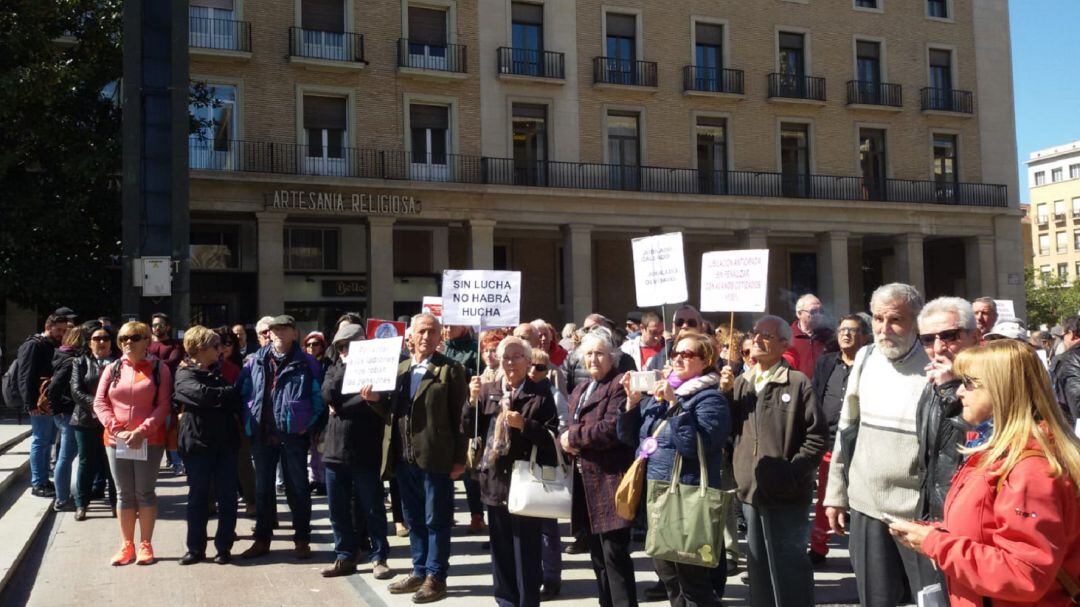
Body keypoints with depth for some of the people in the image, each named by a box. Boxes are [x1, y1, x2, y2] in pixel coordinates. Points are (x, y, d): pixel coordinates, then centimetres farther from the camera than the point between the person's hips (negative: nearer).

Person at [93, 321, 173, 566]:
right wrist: (117, 430, -10)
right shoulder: (112, 369, 9)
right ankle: (127, 545, 16)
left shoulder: (159, 369, -1)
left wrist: (142, 431, -16)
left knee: (145, 492, 3)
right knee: (124, 494, 8)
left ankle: (145, 544, 12)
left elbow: (164, 405, -6)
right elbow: (99, 402, 3)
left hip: (149, 441, -3)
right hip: (116, 441, 3)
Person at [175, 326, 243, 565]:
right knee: (198, 496, 5)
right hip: (198, 442, -4)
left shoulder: (219, 372, 16)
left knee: (227, 497, 4)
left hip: (226, 442, 4)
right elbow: (202, 393, -21)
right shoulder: (185, 374, -2)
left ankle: (224, 547, 12)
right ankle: (196, 548, 15)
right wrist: (231, 392, -10)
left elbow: (234, 401, 8)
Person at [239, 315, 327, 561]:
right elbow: (243, 392, 11)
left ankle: (302, 540, 15)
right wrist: (249, 421, 2)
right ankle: (262, 539, 23)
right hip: (262, 435, 4)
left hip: (293, 436, -4)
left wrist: (310, 426, -10)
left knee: (297, 488, 6)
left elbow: (319, 397, -4)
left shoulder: (306, 364, -3)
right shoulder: (256, 362, 7)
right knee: (262, 488, 13)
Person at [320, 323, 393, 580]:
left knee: (372, 508, 3)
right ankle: (345, 556, 22)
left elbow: (386, 408, -11)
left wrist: (375, 398, -29)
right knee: (338, 509, 10)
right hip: (335, 449, 5)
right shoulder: (335, 368, 12)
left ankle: (378, 558, 12)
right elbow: (329, 394, -9)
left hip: (365, 451, -5)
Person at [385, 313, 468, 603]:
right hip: (405, 457, 6)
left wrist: (459, 458, -11)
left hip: (435, 458, -6)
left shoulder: (450, 369, -5)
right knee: (414, 520, 15)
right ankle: (419, 572, 27)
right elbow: (393, 408, 17)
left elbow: (460, 416, -8)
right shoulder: (400, 369, 14)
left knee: (436, 520, 3)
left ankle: (436, 577, 12)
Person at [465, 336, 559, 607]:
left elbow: (552, 435, -9)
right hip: (496, 480, 5)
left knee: (526, 551, 1)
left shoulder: (540, 393, -5)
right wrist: (473, 400, -6)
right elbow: (469, 429, 8)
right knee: (501, 551, 15)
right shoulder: (488, 390, 9)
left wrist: (524, 424, -22)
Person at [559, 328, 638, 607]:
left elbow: (613, 427, -21)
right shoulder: (579, 391, 20)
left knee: (614, 555, -8)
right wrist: (564, 440, -6)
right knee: (598, 555, 14)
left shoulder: (620, 385, -8)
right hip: (586, 482, 9)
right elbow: (568, 429, 18)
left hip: (610, 481, -9)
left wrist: (574, 437, -12)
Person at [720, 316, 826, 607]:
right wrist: (724, 393, -4)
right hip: (750, 490, 6)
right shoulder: (739, 383, 11)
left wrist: (793, 472, -16)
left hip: (785, 493, -6)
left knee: (789, 569, 2)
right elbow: (726, 429, 9)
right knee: (759, 568, 18)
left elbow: (817, 435, -11)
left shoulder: (798, 383, -8)